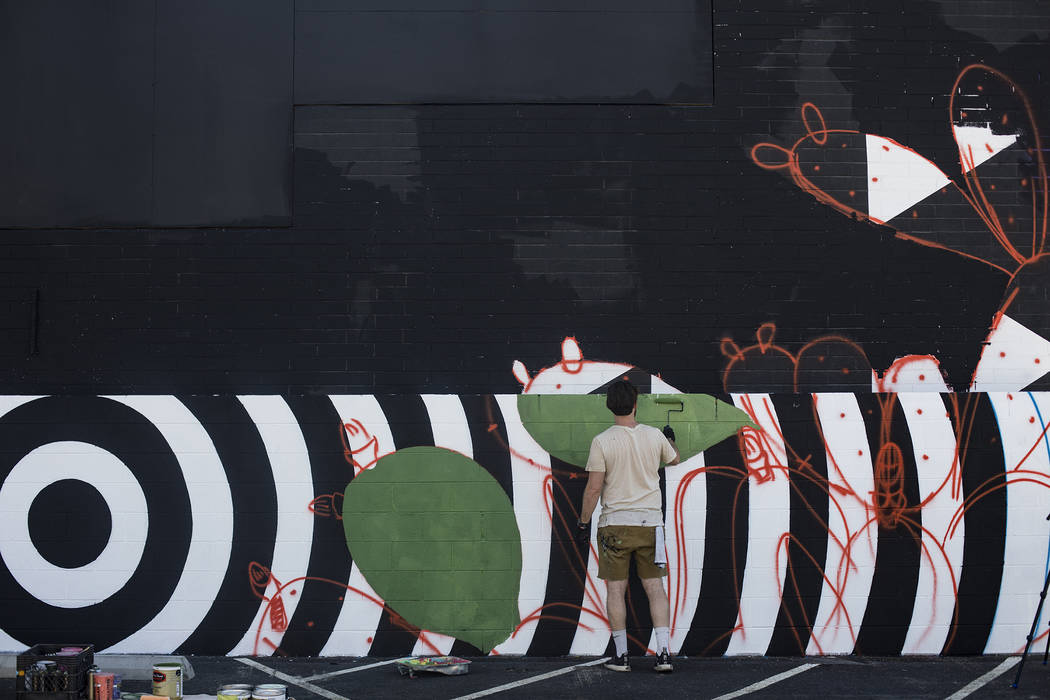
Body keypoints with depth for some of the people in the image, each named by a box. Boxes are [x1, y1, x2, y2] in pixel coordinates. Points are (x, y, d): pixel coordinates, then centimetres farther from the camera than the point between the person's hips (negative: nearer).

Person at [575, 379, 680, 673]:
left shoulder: (602, 442, -9)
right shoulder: (655, 436, 1)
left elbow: (593, 487, -9)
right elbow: (674, 459, 23)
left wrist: (583, 522, 2)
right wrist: (670, 438, 44)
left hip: (615, 524, -2)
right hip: (650, 522, 3)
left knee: (616, 588, 6)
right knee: (655, 587, 6)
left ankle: (621, 655, 9)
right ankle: (663, 653, 0)